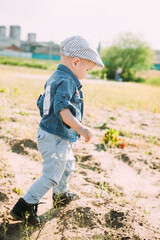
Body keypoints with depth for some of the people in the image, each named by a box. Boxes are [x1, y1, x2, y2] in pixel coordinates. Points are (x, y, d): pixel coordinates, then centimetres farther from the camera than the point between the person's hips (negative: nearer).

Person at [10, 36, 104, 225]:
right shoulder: (66, 81, -21)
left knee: (67, 166, 29)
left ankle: (61, 195, 50)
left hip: (48, 134, 11)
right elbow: (62, 109, -33)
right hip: (56, 139, -11)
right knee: (51, 176, -3)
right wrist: (80, 129, -43)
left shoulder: (54, 78, 11)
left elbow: (42, 104, 20)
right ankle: (24, 207, 1)